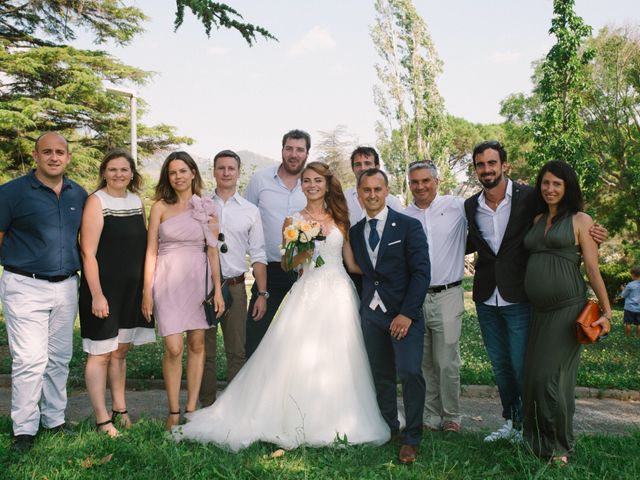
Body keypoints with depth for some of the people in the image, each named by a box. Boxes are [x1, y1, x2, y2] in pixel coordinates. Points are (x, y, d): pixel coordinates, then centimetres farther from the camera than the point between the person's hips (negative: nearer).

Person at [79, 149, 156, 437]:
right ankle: (102, 419, 8)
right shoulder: (96, 202, -10)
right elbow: (88, 253, -14)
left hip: (131, 289, 6)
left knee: (120, 351, 16)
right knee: (100, 354, -1)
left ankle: (119, 410, 27)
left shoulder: (137, 202, 8)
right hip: (103, 289, -6)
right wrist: (97, 295, -18)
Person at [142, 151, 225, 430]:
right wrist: (147, 290, -1)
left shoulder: (206, 207, 7)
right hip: (168, 281, -2)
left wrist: (217, 289, 1)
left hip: (198, 280, 2)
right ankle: (173, 412, 5)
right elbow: (151, 250, 3)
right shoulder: (160, 207, 4)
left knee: (197, 344, 4)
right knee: (174, 348, -8)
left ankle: (191, 409, 14)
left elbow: (212, 250, 6)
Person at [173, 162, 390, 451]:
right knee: (298, 357, -7)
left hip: (339, 294, 2)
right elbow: (286, 265, 3)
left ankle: (334, 424, 15)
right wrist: (302, 254, -15)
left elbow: (351, 261, 13)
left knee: (336, 359, 3)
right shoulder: (293, 220, 5)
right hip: (307, 294, -2)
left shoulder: (340, 219, 11)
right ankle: (299, 423, 4)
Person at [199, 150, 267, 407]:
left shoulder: (250, 211, 5)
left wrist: (262, 294, -2)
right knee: (204, 350, 8)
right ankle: (207, 407, 19)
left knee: (237, 351, 7)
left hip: (235, 287, 0)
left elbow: (258, 256, 5)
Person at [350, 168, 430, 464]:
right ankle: (388, 428, 26)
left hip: (404, 314, -4)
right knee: (381, 375, 10)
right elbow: (357, 271, 14)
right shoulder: (355, 231, 12)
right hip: (371, 314, 5)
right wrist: (359, 308, 2)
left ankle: (411, 438, -2)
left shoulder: (408, 226, -3)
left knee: (410, 372, -16)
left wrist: (407, 314, -15)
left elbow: (421, 272, -8)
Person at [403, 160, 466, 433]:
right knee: (424, 363, 10)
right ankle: (432, 417, 23)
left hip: (447, 296, -3)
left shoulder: (457, 206, 0)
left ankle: (451, 417, 17)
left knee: (447, 363, -1)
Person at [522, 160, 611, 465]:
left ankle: (558, 447, 14)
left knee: (552, 378, -4)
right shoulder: (536, 220, 14)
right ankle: (536, 441, 24)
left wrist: (607, 312, -4)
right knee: (533, 377, 8)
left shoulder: (580, 220, -2)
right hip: (538, 310, 5)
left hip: (567, 308, -5)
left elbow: (593, 269, -3)